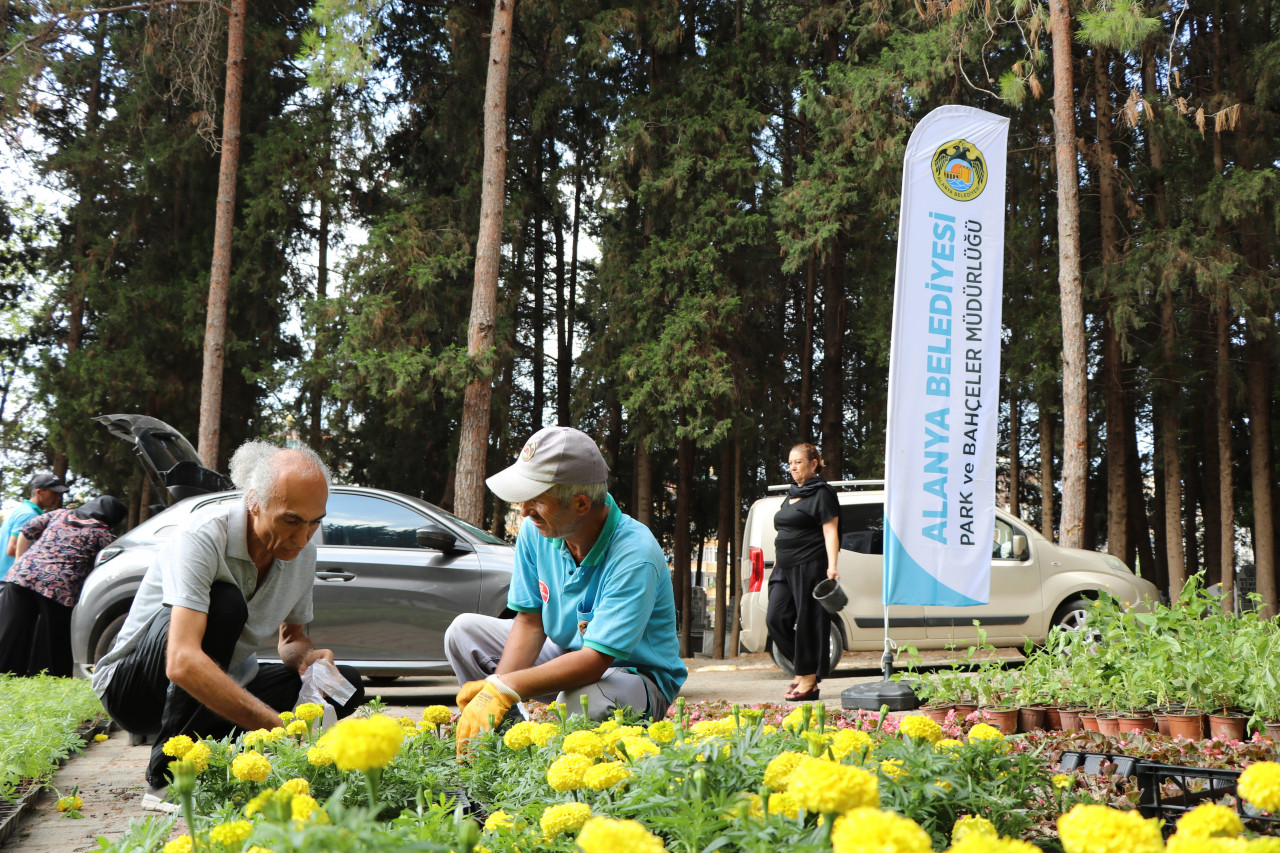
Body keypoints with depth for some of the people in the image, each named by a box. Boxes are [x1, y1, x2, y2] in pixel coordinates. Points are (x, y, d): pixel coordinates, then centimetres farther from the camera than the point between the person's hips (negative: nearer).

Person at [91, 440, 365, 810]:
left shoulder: (302, 549, -7)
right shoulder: (201, 537, -29)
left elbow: (291, 638, 9)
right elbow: (182, 662, -41)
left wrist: (306, 656, -18)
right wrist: (280, 726, -48)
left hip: (220, 687, 7)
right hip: (134, 684, -6)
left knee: (346, 685, -9)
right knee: (224, 602, -34)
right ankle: (168, 777, -27)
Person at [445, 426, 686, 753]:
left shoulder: (635, 555, -32)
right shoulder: (536, 530, -10)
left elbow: (594, 661, -36)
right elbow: (530, 621, -6)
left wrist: (505, 688, -39)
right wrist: (493, 688, -23)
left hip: (635, 674, -7)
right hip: (568, 652, 7)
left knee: (584, 698, -40)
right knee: (465, 630, -2)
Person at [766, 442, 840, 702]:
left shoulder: (821, 494, -4)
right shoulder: (791, 495, 21)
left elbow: (830, 532, -12)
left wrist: (832, 566, -21)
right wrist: (777, 564, 22)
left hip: (810, 566, -8)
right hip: (784, 569, 8)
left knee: (808, 621, -4)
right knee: (775, 619, 0)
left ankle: (809, 680, 2)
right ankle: (802, 665, 14)